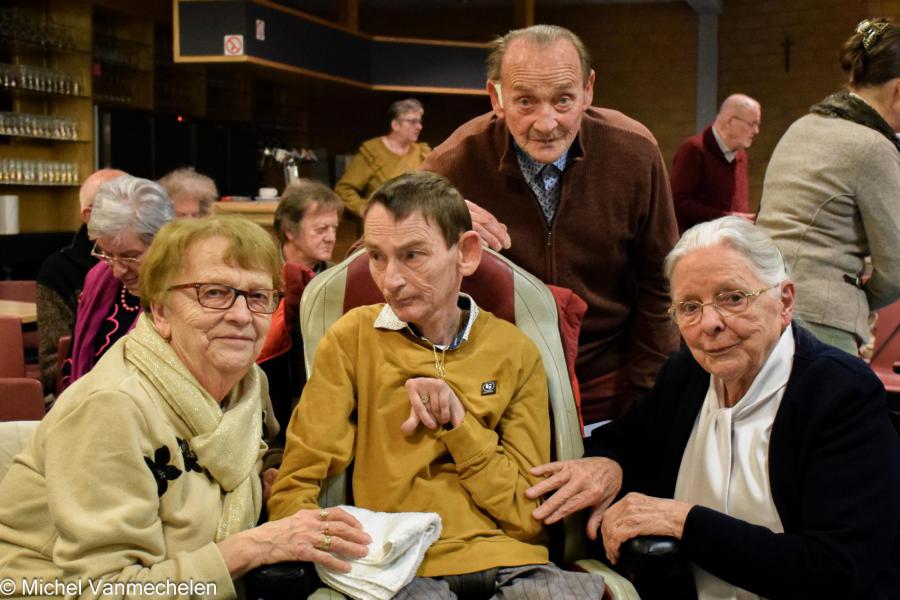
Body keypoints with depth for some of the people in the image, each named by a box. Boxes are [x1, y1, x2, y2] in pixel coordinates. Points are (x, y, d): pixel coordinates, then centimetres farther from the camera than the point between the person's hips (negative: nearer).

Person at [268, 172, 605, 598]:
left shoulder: (515, 352, 8)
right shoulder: (352, 340, 3)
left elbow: (529, 516, 5)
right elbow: (294, 489, 1)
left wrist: (457, 423, -7)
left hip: (511, 563, 2)